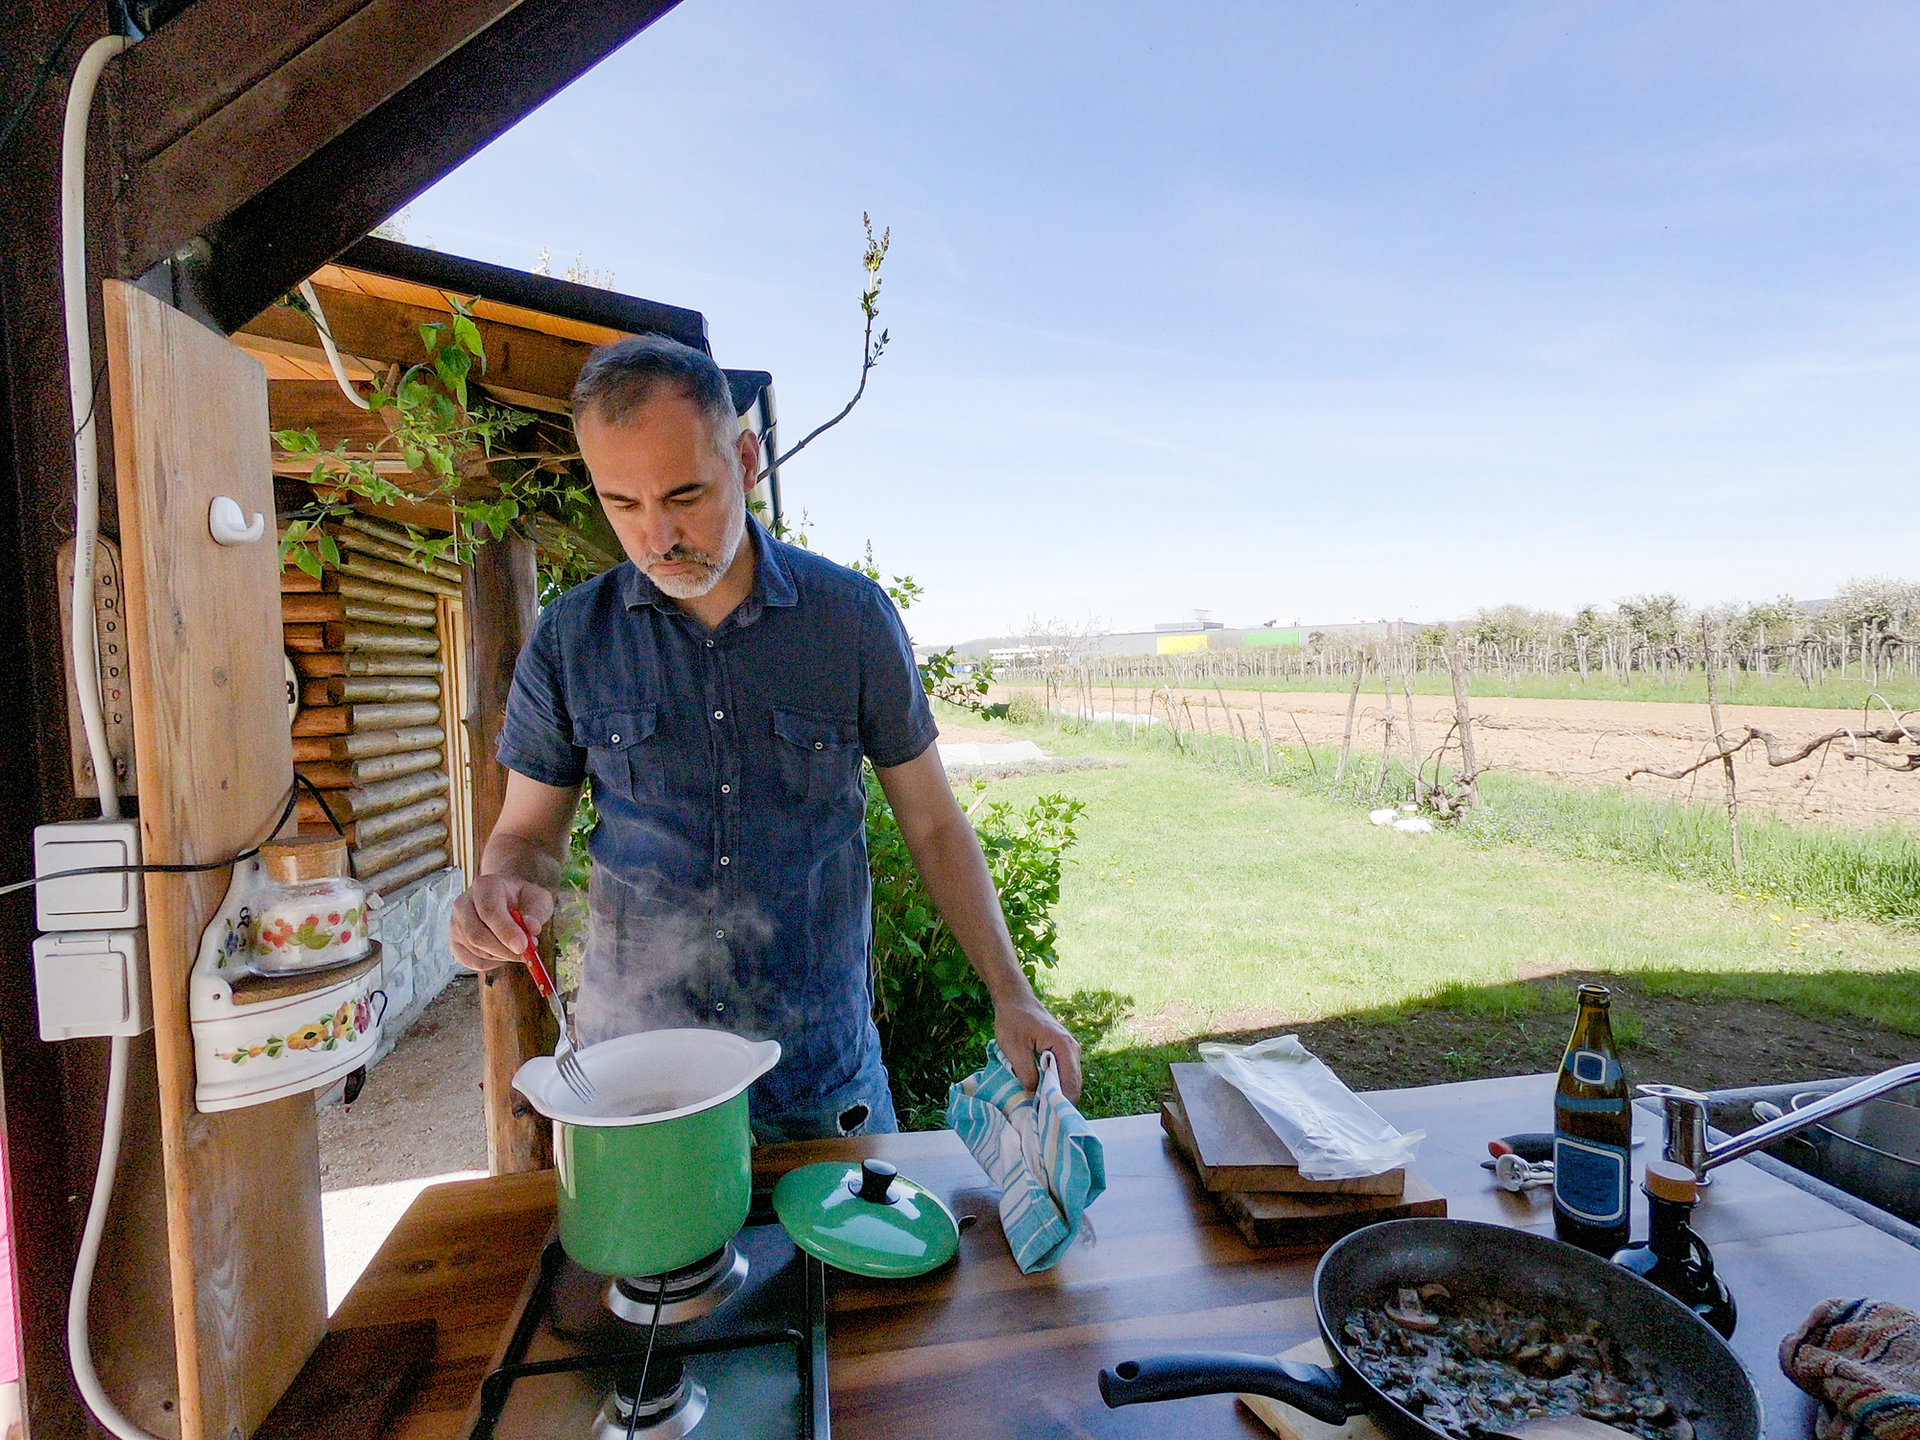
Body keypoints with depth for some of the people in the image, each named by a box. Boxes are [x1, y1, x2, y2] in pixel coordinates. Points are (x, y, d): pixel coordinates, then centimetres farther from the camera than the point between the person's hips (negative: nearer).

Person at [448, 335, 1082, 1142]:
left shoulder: (854, 617, -8)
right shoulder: (568, 640, -5)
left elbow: (932, 825, -2)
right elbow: (529, 832, 5)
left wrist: (1011, 997, -9)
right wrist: (503, 889, -18)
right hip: (633, 1068, 1)